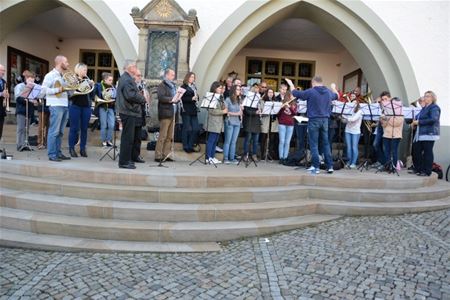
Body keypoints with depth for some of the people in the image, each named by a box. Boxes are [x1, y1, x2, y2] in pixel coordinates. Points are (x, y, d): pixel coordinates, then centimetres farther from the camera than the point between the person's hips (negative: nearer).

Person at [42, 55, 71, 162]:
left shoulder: (64, 76, 20)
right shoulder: (50, 75, -5)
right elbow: (44, 89, -13)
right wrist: (58, 90, -17)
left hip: (65, 105, 8)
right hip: (56, 106, -8)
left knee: (60, 132, 11)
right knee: (54, 131, -6)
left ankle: (58, 153, 17)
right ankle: (52, 155, -2)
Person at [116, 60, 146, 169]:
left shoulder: (125, 78, 19)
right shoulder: (127, 79, -15)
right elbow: (131, 95, -25)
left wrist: (140, 98, 9)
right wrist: (143, 99, -11)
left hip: (128, 111, 11)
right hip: (129, 112, -11)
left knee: (129, 137, 16)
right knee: (128, 137, -6)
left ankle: (127, 159, 26)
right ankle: (124, 162, 1)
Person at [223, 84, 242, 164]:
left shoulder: (239, 101, 15)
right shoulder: (228, 99, -1)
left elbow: (240, 111, 16)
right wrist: (234, 113, -12)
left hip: (237, 123, 5)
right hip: (230, 122, -5)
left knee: (234, 142, 5)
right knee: (228, 141, -2)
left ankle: (232, 158, 9)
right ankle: (225, 158, 2)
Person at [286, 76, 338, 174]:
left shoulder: (310, 92, -9)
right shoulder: (329, 92, 8)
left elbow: (295, 93, 0)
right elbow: (336, 96, 31)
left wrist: (291, 84, 19)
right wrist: (333, 88, 52)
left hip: (314, 120, -5)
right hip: (325, 120, 5)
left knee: (314, 144, 1)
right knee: (325, 143, 12)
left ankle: (316, 167, 1)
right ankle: (330, 166, 13)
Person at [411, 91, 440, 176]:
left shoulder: (434, 107, -7)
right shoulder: (424, 108, 20)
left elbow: (433, 119, -21)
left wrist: (419, 122, -17)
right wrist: (415, 121, 8)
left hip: (429, 133, -9)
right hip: (421, 134, 9)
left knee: (427, 152, -4)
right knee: (418, 151, 8)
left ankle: (427, 171, 2)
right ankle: (418, 169, 17)